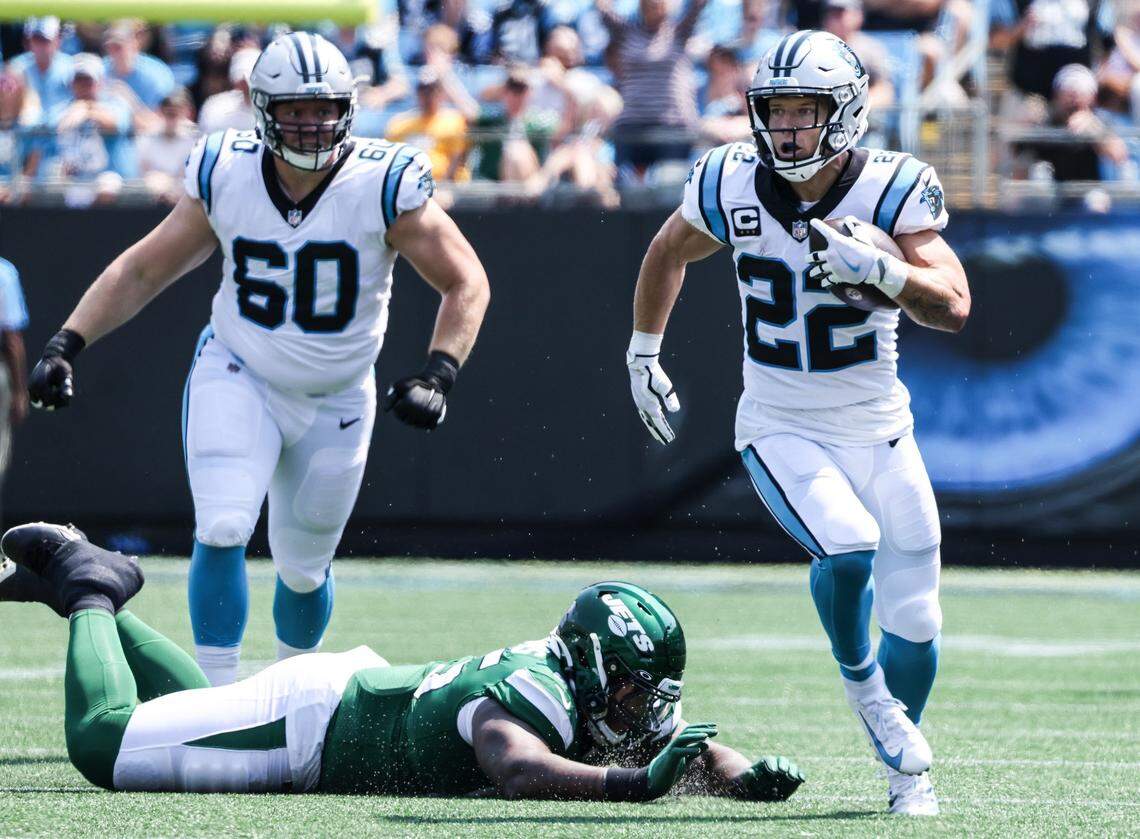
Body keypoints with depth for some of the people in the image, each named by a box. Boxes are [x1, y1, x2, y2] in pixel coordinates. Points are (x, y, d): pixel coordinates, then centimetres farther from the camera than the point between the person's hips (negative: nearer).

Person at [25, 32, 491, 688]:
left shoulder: (383, 185, -19)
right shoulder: (225, 177, -12)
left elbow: (466, 284, -12)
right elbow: (142, 271, -1)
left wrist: (437, 376, -26)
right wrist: (66, 345, -11)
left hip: (335, 400, 0)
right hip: (237, 379, 0)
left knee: (303, 566, 12)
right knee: (223, 531, -22)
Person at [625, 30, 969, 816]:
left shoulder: (891, 190, -14)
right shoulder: (733, 186, -9)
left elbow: (954, 305, -24)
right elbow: (669, 255, 12)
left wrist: (877, 267, -39)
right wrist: (644, 353, 16)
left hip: (878, 430, 1)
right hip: (781, 430, -1)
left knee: (915, 621, 2)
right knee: (848, 548, -28)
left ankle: (907, 769, 28)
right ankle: (859, 679, 2)